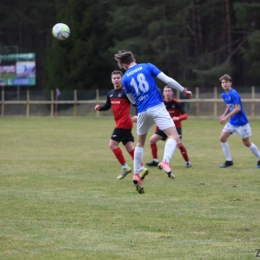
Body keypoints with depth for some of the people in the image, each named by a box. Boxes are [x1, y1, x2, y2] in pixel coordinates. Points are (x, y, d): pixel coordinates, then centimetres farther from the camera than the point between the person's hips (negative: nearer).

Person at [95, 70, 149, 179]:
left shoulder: (125, 92, -11)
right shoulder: (110, 93, 12)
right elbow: (107, 106, 25)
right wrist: (99, 108, 6)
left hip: (124, 122, -8)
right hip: (119, 123, 8)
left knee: (112, 144, -9)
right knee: (129, 147, 4)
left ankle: (125, 167, -2)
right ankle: (142, 168, 4)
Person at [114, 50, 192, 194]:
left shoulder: (125, 78, 9)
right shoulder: (147, 67, 3)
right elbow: (168, 80, -3)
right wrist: (183, 90, 9)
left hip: (142, 111, 3)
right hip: (157, 107, -3)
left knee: (140, 142, 22)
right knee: (174, 136, -11)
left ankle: (136, 175, 19)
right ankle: (165, 162, -38)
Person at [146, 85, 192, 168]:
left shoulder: (177, 103, -16)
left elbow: (185, 115, -22)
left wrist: (178, 118, -43)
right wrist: (157, 129, 8)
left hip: (175, 126, -5)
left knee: (179, 143, -25)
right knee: (152, 139, -4)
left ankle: (187, 162, -8)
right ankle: (155, 161, 8)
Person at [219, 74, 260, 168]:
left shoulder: (233, 93, -21)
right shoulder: (224, 95, 4)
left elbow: (238, 108, -26)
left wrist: (226, 117, -27)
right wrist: (224, 115, 2)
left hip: (241, 122, -8)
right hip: (232, 122, 8)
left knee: (246, 142, 0)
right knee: (223, 138, -3)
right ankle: (229, 161, 6)